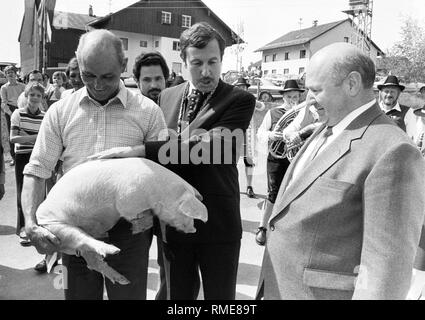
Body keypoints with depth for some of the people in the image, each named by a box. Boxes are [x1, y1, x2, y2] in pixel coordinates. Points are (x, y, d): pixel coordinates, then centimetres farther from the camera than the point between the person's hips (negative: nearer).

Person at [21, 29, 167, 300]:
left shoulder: (148, 111, -2)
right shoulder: (60, 111, 3)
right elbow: (36, 172, 2)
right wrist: (31, 224, -12)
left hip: (129, 230, -1)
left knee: (129, 295, 10)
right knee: (77, 294, 16)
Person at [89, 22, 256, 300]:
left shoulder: (240, 101, -9)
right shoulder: (166, 97, 6)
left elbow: (208, 146, -24)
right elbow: (159, 153, 10)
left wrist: (139, 151, -26)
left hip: (218, 224, -3)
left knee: (220, 295, 13)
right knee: (178, 293, 18)